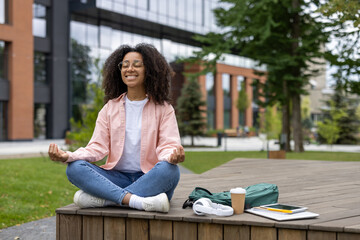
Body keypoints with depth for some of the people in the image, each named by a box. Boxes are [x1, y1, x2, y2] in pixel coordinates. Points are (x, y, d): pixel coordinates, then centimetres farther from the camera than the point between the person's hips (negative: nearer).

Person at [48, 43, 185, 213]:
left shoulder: (163, 108, 6)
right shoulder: (110, 107, 13)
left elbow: (168, 145, -5)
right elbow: (98, 146, 4)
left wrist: (172, 156, -31)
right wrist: (68, 156, -15)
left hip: (151, 180, -2)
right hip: (117, 178, 2)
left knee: (169, 169, -35)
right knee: (74, 168, -22)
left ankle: (99, 199, -34)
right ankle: (137, 201, -38)